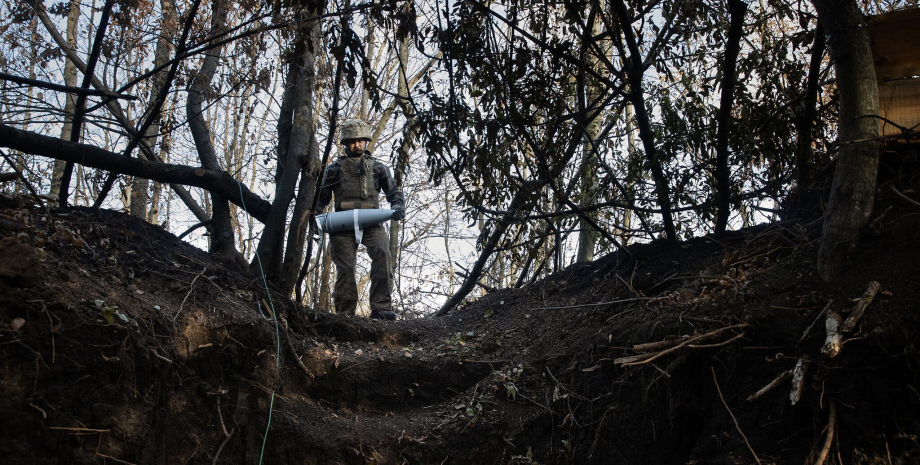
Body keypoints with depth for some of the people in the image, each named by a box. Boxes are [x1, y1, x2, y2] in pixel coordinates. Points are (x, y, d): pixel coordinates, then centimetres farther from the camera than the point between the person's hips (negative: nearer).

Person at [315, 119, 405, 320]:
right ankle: (345, 312, -1)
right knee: (345, 267, -8)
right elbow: (322, 197, 25)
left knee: (382, 253, -25)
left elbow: (393, 192, 16)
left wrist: (398, 206, -6)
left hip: (371, 222, -1)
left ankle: (380, 307, -29)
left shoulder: (378, 167, 20)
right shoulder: (334, 168, 21)